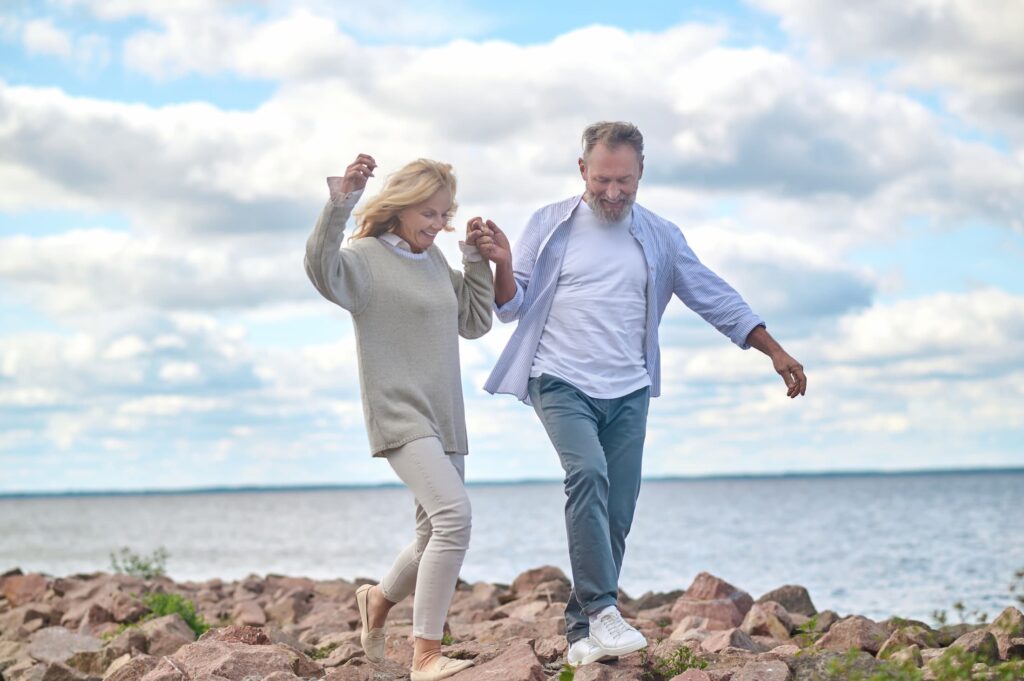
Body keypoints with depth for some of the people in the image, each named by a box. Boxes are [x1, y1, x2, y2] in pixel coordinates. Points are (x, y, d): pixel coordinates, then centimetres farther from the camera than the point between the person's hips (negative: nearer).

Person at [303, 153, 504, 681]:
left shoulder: (435, 260, 14)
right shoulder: (366, 257, -8)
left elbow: (475, 322, 20)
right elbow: (321, 270, -29)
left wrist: (477, 260, 11)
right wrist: (339, 203, -39)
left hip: (444, 418, 8)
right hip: (400, 415, -8)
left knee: (436, 539, 14)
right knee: (454, 514, -27)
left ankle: (379, 599, 44)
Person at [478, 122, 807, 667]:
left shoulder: (660, 237, 10)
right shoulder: (549, 226, 5)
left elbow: (715, 298, 12)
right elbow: (512, 306, 4)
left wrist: (776, 353, 7)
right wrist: (502, 264, -17)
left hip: (628, 392, 3)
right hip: (561, 382, -3)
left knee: (616, 517, -1)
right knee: (588, 473, -27)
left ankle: (582, 633, 8)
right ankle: (602, 609, -29)